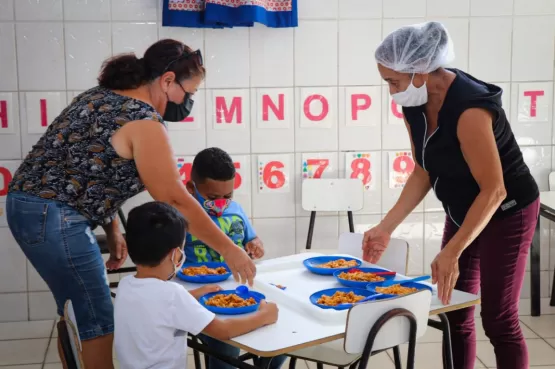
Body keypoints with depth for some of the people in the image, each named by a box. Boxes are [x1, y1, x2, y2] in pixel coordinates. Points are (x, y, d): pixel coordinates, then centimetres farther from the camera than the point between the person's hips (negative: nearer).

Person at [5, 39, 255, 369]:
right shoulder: (144, 122, -16)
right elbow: (175, 201, -15)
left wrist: (112, 229, 10)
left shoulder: (103, 95, 12)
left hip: (30, 206, 10)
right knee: (99, 318, 1)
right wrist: (228, 249, -8)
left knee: (76, 309, 20)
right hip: (54, 219, -10)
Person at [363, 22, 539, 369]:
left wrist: (451, 253, -32)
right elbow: (424, 172, 2)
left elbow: (494, 191, -29)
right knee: (454, 316, 11)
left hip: (506, 214, -8)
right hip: (462, 213, 8)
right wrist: (385, 228, -4)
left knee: (499, 320, -1)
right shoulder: (415, 106, -7)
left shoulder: (468, 108, -31)